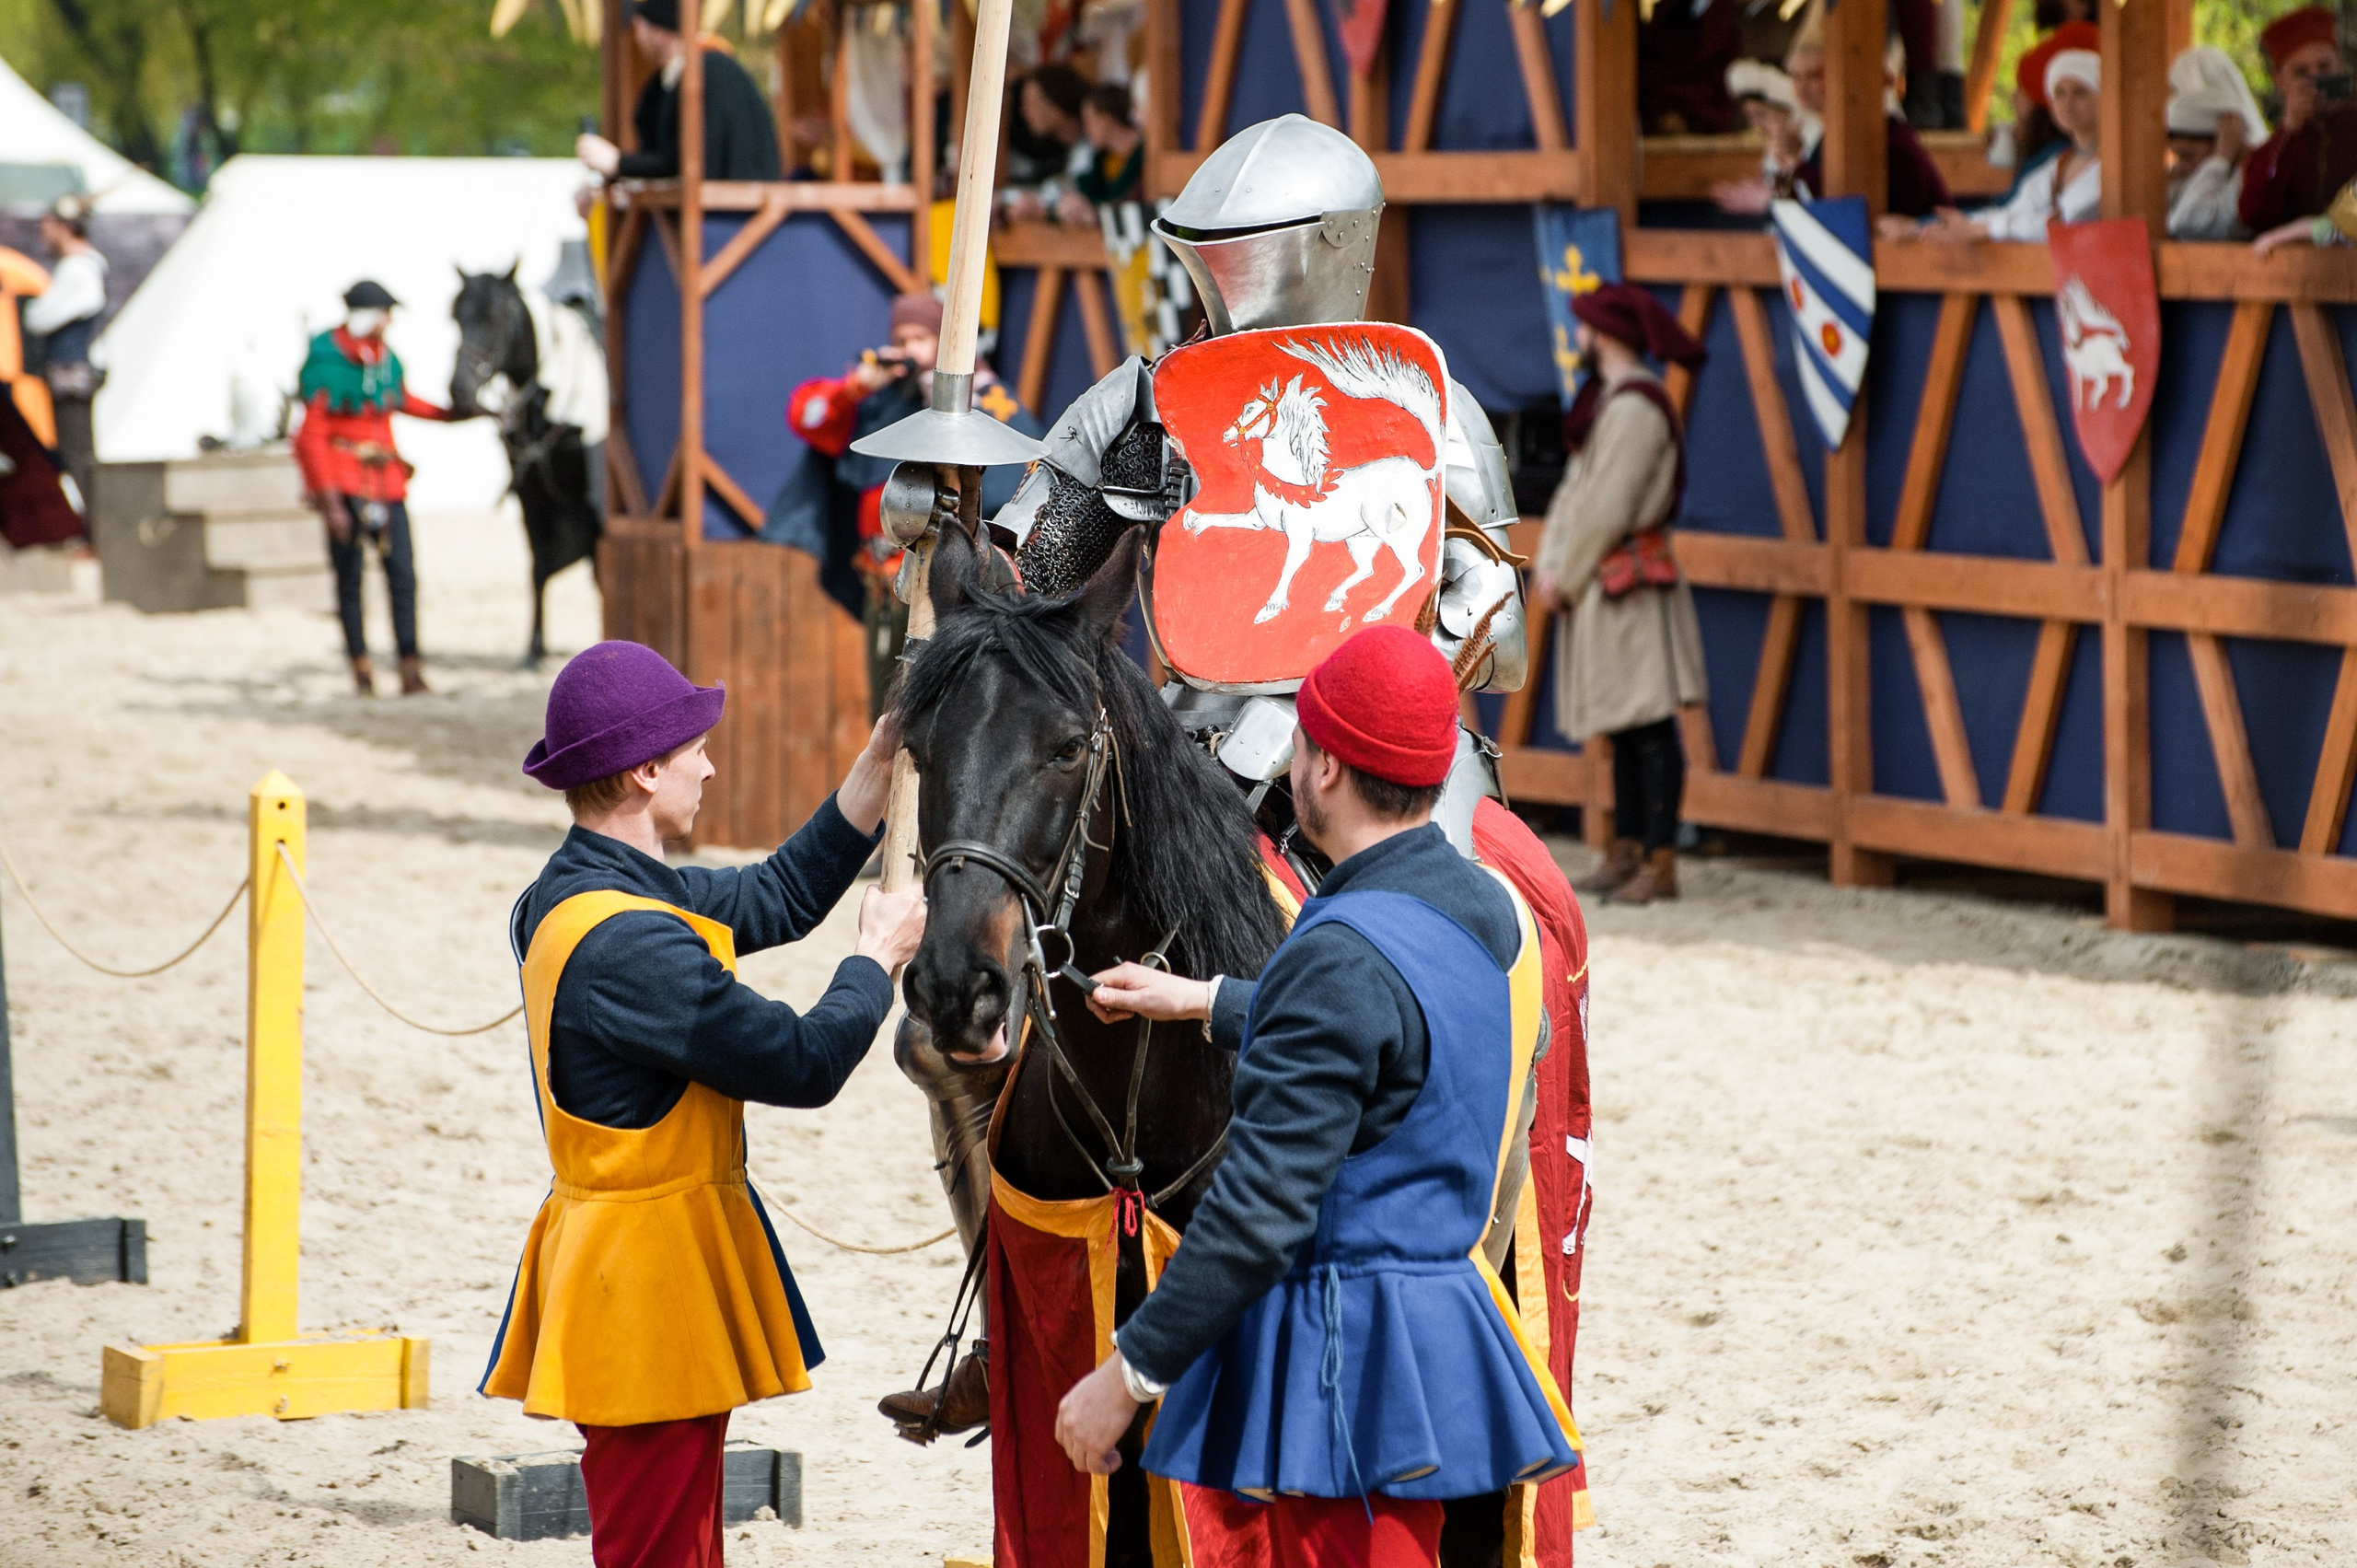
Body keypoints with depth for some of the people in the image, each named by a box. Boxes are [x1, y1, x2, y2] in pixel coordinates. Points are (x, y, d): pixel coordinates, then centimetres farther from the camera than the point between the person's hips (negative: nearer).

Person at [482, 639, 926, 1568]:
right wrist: (879, 959, -4)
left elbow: (778, 897, 17)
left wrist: (881, 765, 13)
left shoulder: (570, 896, 8)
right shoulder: (629, 944, -25)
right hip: (653, 1276, -11)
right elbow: (803, 1063, -21)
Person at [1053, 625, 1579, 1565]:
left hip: (1341, 1353, -9)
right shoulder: (1480, 907, 5)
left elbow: (1260, 1211, -24)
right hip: (1437, 1321, 9)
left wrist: (1128, 1373, -18)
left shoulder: (1343, 955, -22)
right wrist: (1202, 1002, 36)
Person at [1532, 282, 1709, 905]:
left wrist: (1566, 577, -10)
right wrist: (1549, 567, 3)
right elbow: (1574, 492, 13)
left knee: (1650, 724, -8)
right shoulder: (1606, 400, 15)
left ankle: (1661, 865, -7)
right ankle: (1627, 853, 20)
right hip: (1602, 585, 10)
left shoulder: (1635, 408, -16)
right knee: (1624, 726, 14)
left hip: (1630, 582, -10)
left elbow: (1607, 508, -19)